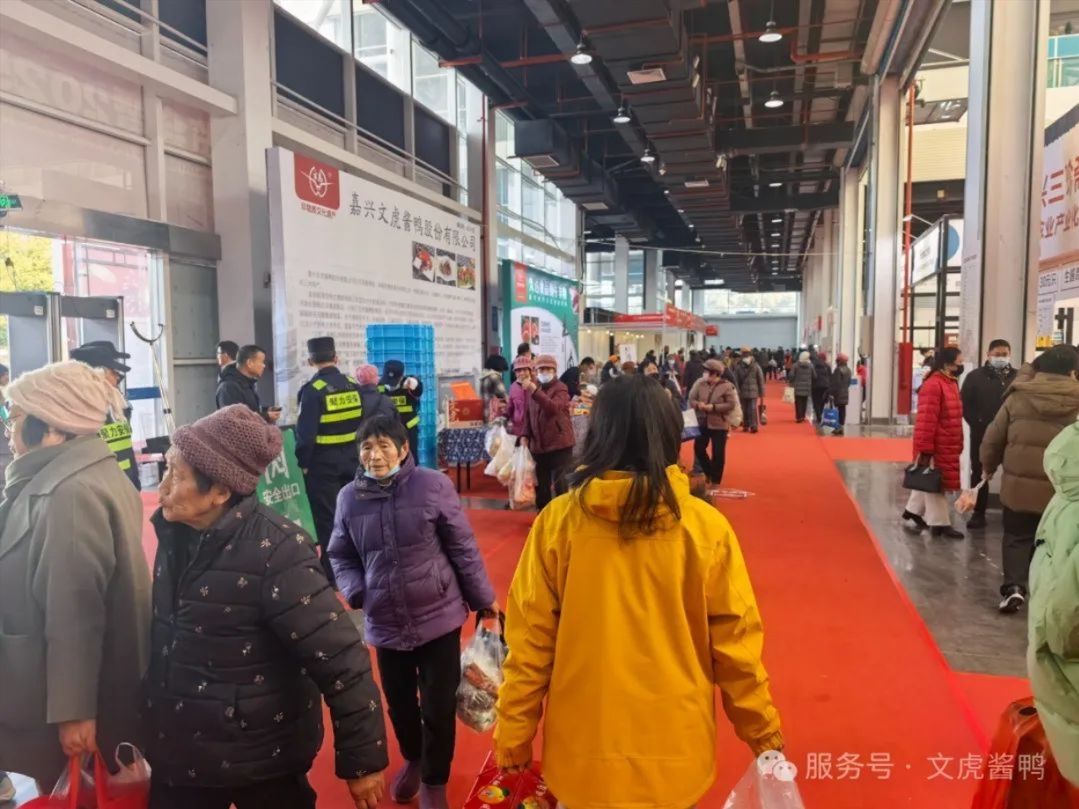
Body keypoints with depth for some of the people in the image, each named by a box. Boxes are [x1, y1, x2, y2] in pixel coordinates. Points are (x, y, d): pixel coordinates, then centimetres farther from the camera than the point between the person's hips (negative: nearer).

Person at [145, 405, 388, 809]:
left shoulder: (275, 552, -26)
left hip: (263, 763, -5)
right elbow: (164, 642, 9)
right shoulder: (176, 534, -4)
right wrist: (150, 729, 17)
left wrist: (362, 761, -19)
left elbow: (342, 663, -24)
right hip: (177, 754, 6)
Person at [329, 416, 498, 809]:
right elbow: (341, 555, 8)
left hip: (439, 617, -3)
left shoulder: (433, 485, -15)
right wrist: (355, 592, -9)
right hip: (385, 624, 3)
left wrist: (483, 599, 0)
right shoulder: (349, 497, -6)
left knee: (439, 707, 7)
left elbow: (463, 548, -6)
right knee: (399, 704, 20)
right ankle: (412, 760, 52)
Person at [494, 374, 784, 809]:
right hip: (675, 751, 1)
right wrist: (764, 733, 8)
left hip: (584, 752, 0)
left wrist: (512, 736, 4)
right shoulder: (706, 526, -14)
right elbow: (735, 643, -7)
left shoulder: (559, 521, -15)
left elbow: (529, 642, -9)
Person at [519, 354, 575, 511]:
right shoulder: (532, 387, 10)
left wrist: (535, 391, -38)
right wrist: (525, 434, 4)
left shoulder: (560, 389, -7)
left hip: (559, 444, -6)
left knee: (560, 484, -5)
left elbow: (554, 407, -28)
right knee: (541, 484, 13)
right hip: (538, 444, 6)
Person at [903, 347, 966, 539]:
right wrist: (925, 448, -24)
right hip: (936, 446, -10)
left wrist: (957, 444, 20)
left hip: (947, 446, 10)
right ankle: (940, 523, 10)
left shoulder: (951, 383, 13)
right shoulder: (933, 385, -19)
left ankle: (912, 513, 30)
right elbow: (927, 420, -23)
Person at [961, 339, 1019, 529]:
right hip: (982, 434, 0)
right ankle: (978, 513, 15)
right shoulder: (975, 376, 3)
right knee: (979, 474, 6)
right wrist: (977, 424, -10)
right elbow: (965, 404, -1)